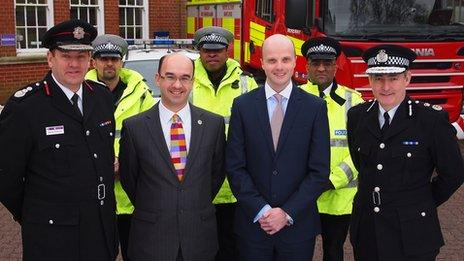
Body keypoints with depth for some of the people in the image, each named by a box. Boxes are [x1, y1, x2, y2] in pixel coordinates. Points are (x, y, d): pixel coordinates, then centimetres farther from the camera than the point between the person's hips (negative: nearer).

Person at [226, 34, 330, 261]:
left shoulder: (315, 107, -2)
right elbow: (234, 167, -2)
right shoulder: (242, 105, 0)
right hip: (252, 223, 0)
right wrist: (261, 210, -9)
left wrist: (287, 213, -10)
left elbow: (320, 171, -4)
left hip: (298, 225, 0)